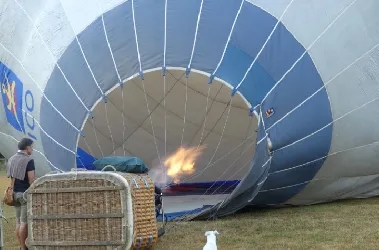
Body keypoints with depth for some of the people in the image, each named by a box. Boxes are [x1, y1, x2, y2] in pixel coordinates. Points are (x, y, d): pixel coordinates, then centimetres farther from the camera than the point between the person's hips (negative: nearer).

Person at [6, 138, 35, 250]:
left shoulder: (11, 159, 11)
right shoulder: (28, 160, -14)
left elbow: (11, 177, 15)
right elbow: (31, 180, -16)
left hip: (15, 193, 8)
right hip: (25, 193, -8)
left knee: (18, 221, 12)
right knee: (24, 222, -3)